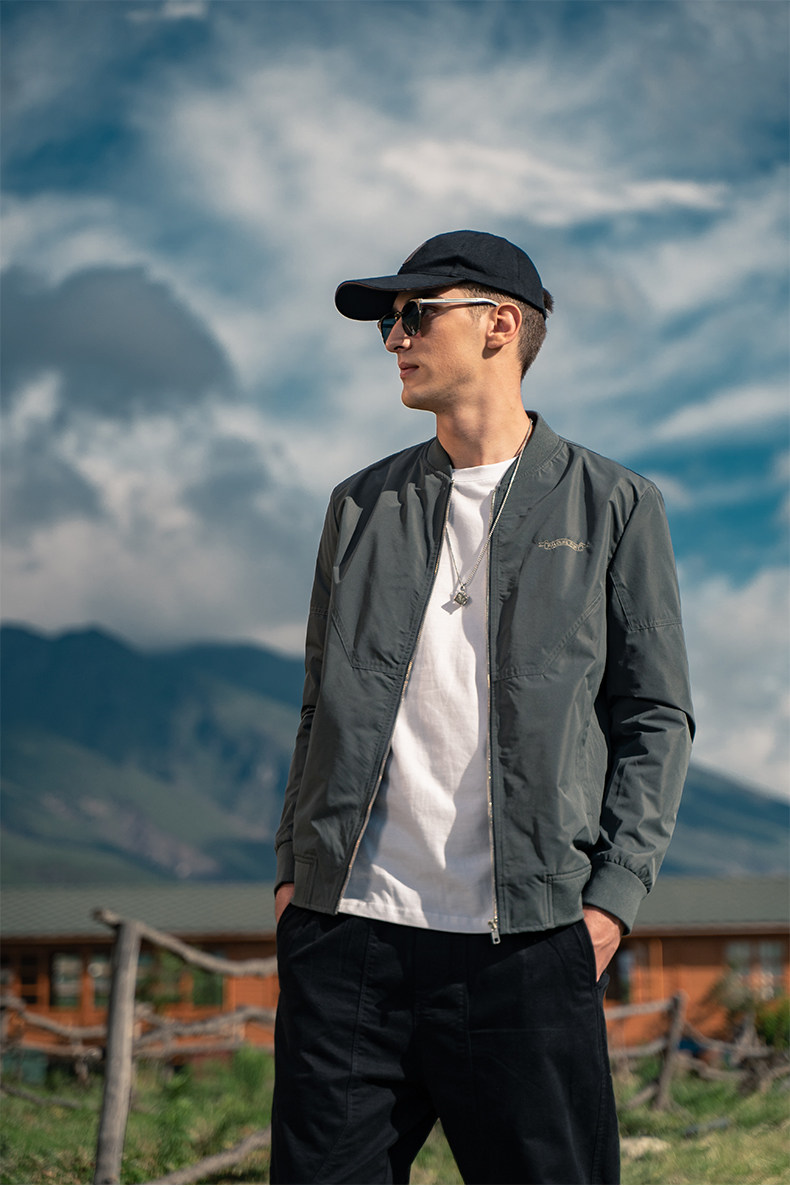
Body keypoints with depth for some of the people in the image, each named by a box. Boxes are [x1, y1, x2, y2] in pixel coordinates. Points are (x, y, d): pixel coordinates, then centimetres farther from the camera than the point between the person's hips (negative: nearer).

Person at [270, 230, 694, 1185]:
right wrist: (293, 870, 9)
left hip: (524, 945, -3)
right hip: (348, 934, 3)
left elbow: (656, 718, 5)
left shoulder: (612, 507, 7)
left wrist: (612, 895, -5)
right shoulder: (361, 505, 17)